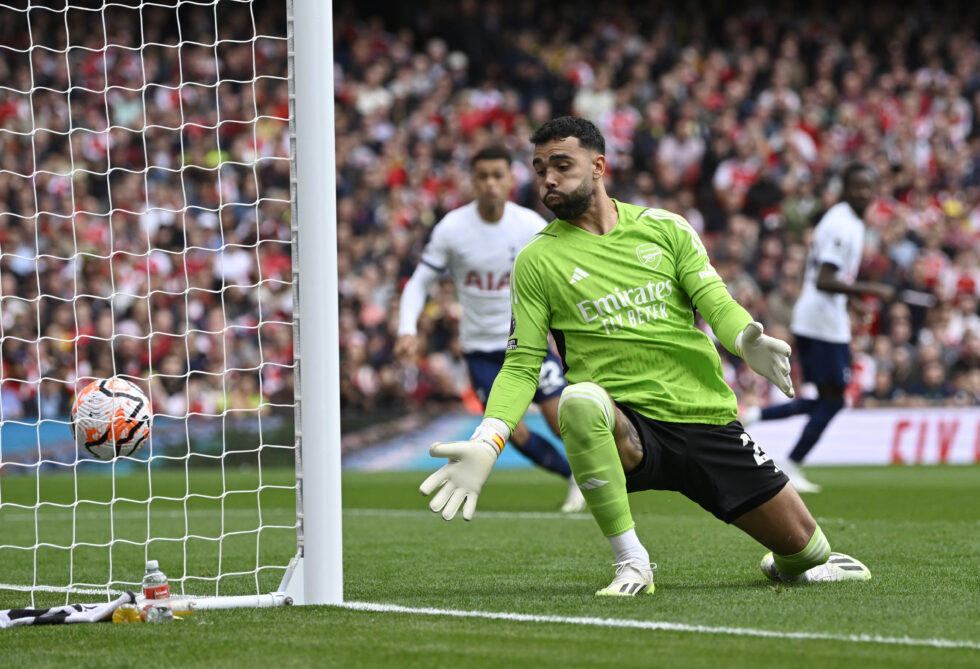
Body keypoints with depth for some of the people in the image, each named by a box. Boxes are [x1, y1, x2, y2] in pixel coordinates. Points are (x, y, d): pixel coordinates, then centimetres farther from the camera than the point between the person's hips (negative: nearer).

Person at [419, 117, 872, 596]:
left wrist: (747, 341, -26)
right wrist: (486, 444, -16)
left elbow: (715, 302, -2)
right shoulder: (536, 260, 3)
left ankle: (784, 566, 43)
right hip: (626, 427, -2)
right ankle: (632, 564, -24)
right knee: (579, 399, -39)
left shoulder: (664, 228, 7)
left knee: (804, 548, 1)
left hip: (708, 419, 2)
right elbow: (522, 365, 1)